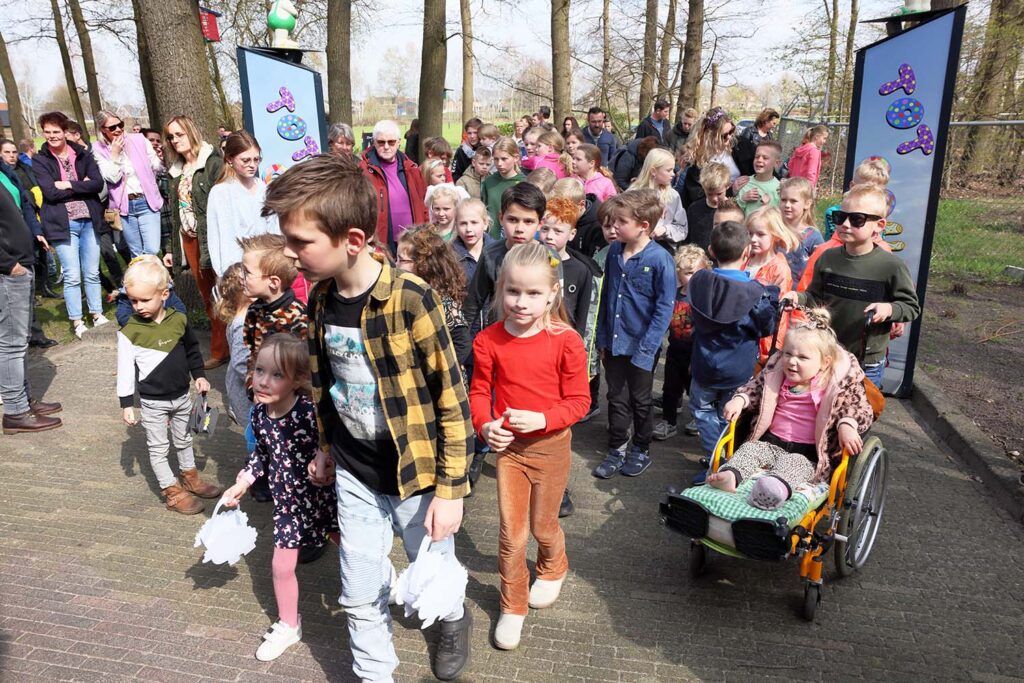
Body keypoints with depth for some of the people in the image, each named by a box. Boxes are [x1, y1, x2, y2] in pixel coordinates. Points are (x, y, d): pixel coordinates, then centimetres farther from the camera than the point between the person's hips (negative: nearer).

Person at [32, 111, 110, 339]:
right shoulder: (39, 161, 1)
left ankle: (97, 315, 22)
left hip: (89, 221, 2)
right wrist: (82, 186, -9)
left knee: (92, 273, 10)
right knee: (72, 276, -2)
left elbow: (98, 183, -5)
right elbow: (50, 192, -11)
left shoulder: (83, 155, 7)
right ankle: (77, 322, 9)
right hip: (63, 224, -2)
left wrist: (68, 185, -12)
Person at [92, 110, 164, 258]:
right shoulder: (99, 149, 0)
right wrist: (115, 154, -12)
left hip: (147, 202, 0)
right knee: (136, 254, 8)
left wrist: (161, 158, -8)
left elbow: (156, 167, 7)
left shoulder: (138, 139, 0)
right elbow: (112, 177, -10)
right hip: (124, 206, 1)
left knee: (152, 251, -10)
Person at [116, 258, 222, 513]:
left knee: (184, 440, 21)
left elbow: (192, 350, 10)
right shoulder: (130, 331, -16)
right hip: (153, 401, -4)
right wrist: (126, 404, -9)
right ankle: (172, 491, 19)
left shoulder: (179, 320, -7)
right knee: (158, 447, 7)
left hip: (181, 395, 4)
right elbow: (125, 370, -10)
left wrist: (199, 375, 6)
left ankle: (190, 478, 39)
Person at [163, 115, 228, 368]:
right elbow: (174, 211, 19)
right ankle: (220, 351, 18)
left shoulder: (214, 163, -7)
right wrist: (170, 248, 17)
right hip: (189, 241, 7)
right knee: (208, 298, 11)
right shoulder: (176, 171, 17)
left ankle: (223, 349, 4)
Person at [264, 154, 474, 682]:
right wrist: (326, 447, 20)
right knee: (360, 595, 14)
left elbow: (452, 399, -19)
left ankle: (454, 619, 54)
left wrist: (450, 489, -15)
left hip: (416, 474, -4)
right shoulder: (320, 298, -5)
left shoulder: (410, 298, -25)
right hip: (354, 475, 5)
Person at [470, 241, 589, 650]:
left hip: (551, 445, -1)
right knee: (511, 532, 6)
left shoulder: (566, 341, -17)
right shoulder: (488, 341, -11)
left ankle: (553, 569, 53)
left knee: (542, 525, 18)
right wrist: (485, 425, -20)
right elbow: (479, 391, -1)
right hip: (508, 446, 1)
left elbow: (579, 400, -11)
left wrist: (541, 419, -25)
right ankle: (512, 606, 30)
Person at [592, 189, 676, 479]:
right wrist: (602, 336, 9)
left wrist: (647, 348, -17)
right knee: (617, 399, 15)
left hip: (642, 346, -4)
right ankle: (616, 451, 31)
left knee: (640, 401, 14)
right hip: (614, 341, 4)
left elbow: (664, 308, -15)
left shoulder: (660, 259, -18)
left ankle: (641, 451, 34)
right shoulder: (614, 251, -1)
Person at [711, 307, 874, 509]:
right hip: (771, 442, 5)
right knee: (750, 448, -22)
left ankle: (778, 486, -65)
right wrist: (739, 400, -6)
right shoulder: (776, 373, 6)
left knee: (792, 462, -35)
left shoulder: (835, 384, -5)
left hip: (809, 453, -5)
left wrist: (846, 425, -29)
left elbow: (858, 406, -8)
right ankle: (730, 475, -48)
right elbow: (755, 388, 16)